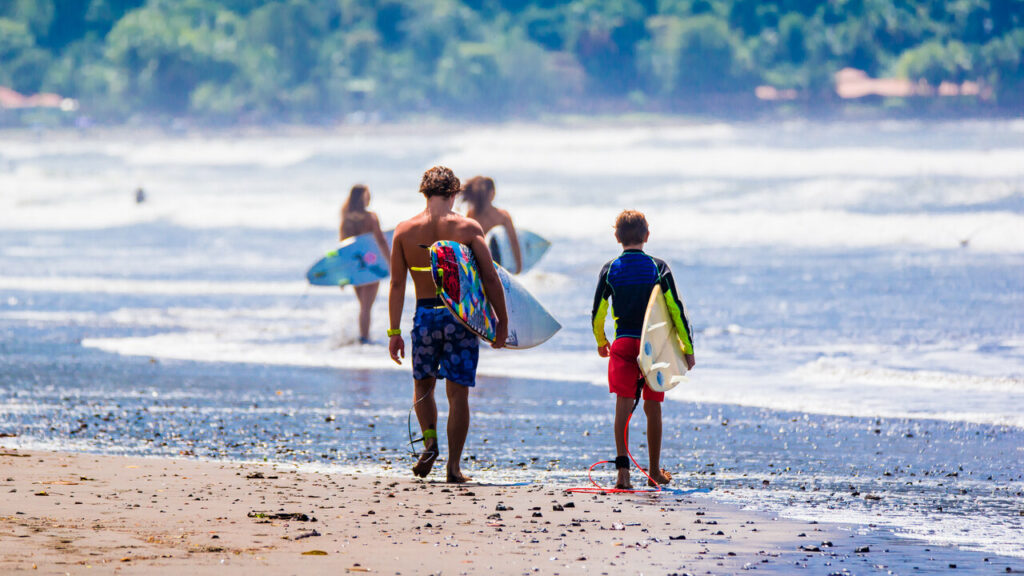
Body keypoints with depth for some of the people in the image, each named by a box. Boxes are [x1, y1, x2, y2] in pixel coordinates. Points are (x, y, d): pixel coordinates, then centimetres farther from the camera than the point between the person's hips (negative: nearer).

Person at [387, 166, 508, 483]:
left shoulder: (405, 230, 2)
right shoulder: (468, 227, -4)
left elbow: (397, 284, 2)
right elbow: (490, 278, -7)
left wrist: (394, 332, 6)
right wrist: (502, 321, 1)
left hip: (425, 315, 1)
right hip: (461, 316, -1)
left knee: (423, 385, 20)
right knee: (458, 392, 5)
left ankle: (430, 441, -1)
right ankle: (454, 465, 4)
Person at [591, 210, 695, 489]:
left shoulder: (610, 270, 0)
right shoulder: (658, 268, -1)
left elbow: (597, 312, 6)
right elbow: (676, 309, -3)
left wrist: (601, 342, 24)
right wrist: (688, 348, 3)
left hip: (623, 343, 0)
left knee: (624, 404, -5)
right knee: (653, 407, 11)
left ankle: (622, 469, -20)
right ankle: (655, 471, 22)